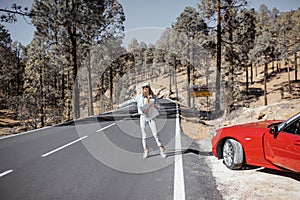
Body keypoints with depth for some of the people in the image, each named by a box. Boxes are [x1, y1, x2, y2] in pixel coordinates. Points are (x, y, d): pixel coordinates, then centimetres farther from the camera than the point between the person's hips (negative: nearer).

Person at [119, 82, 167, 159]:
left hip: (151, 117, 0)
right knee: (144, 135, 2)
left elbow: (158, 107, 3)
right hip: (143, 117, 1)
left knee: (155, 134, -5)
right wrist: (121, 105, 7)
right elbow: (130, 101, 7)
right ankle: (146, 151, 13)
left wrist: (156, 107, -20)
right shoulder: (140, 97, 3)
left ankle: (161, 150, 2)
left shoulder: (154, 97, 3)